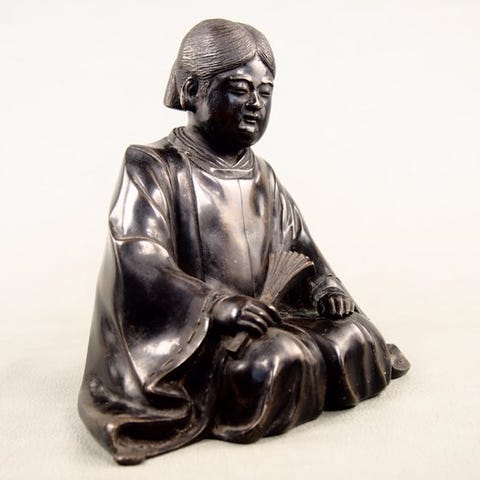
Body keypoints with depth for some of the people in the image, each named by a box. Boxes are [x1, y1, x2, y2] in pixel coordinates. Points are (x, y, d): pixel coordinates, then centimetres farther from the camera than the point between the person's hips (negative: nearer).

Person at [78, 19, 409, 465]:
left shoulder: (262, 176, 13)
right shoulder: (152, 169, -8)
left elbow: (297, 245, 17)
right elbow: (137, 262, -20)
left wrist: (325, 287, -4)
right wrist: (215, 305, -32)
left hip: (262, 314, 7)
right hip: (188, 335, -6)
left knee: (352, 336, -6)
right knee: (265, 367, -31)